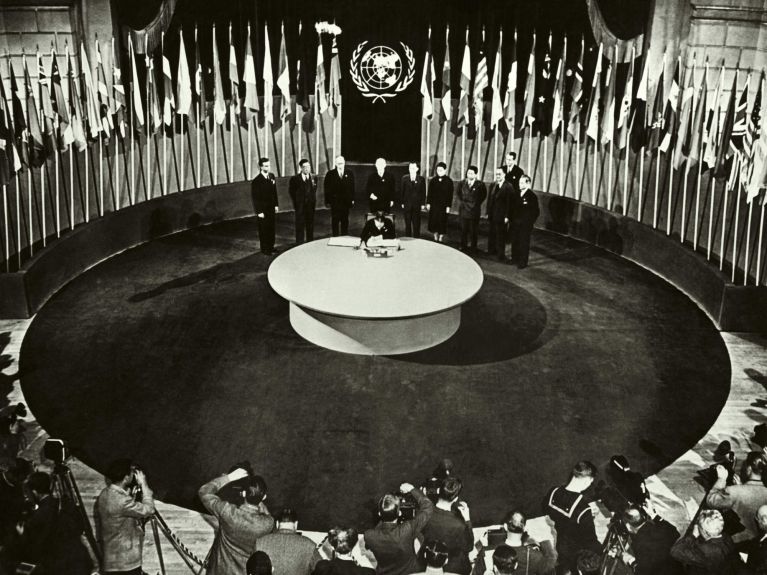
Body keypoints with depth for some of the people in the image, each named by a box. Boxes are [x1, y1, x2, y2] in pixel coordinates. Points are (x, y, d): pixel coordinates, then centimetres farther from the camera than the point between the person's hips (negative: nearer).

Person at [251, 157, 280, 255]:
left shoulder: (271, 176, 5)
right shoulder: (256, 181, -16)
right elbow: (255, 197, -14)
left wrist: (276, 205, 11)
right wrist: (259, 211, -16)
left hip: (271, 208, 6)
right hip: (262, 209, -6)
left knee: (271, 228, 13)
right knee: (263, 229, 5)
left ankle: (270, 246, 26)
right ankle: (264, 249, 17)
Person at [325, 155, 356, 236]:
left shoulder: (349, 174, 9)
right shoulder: (330, 174, 2)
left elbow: (352, 187, 8)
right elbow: (327, 189, -1)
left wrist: (352, 199, 1)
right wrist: (327, 201, -6)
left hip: (346, 202, 2)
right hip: (334, 202, -2)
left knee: (345, 221, 7)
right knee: (335, 221, 1)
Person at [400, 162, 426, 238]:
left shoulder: (421, 179, 2)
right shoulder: (404, 178, 3)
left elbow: (423, 192, 3)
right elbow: (401, 191, 4)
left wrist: (423, 204, -1)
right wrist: (402, 203, -2)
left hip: (417, 205, -1)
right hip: (406, 205, 1)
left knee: (416, 224, 1)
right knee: (407, 224, 6)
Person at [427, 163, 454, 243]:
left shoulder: (448, 181, -4)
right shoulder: (433, 180, 4)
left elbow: (450, 195, -5)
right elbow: (429, 192, 8)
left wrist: (448, 206, -8)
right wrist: (428, 203, 3)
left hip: (443, 205, -3)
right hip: (434, 204, 3)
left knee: (442, 222, 1)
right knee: (433, 221, 6)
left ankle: (441, 238, 12)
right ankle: (435, 238, 19)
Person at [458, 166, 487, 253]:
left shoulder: (480, 185, -8)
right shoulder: (462, 183, 4)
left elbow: (484, 195, 8)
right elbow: (459, 193, 22)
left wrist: (477, 203, 3)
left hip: (474, 211, -3)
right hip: (464, 209, 3)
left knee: (473, 231, 3)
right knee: (463, 229, 7)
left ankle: (473, 247, 12)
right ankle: (463, 246, 17)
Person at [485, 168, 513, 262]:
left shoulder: (508, 187, -11)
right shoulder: (492, 185, 10)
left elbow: (509, 202, -12)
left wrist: (506, 216, -15)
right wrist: (488, 213, 9)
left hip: (501, 216, -6)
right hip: (492, 215, 6)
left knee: (500, 235, 1)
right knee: (491, 234, 13)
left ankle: (501, 255, 9)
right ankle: (492, 251, 25)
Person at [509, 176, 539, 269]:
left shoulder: (532, 196, -11)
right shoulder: (516, 195, 8)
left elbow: (536, 212, -8)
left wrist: (530, 222, -9)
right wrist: (511, 218, 9)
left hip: (525, 225, -6)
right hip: (515, 224, 6)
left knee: (524, 243, 1)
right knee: (514, 241, 13)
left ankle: (523, 262, 8)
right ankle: (515, 259, 26)